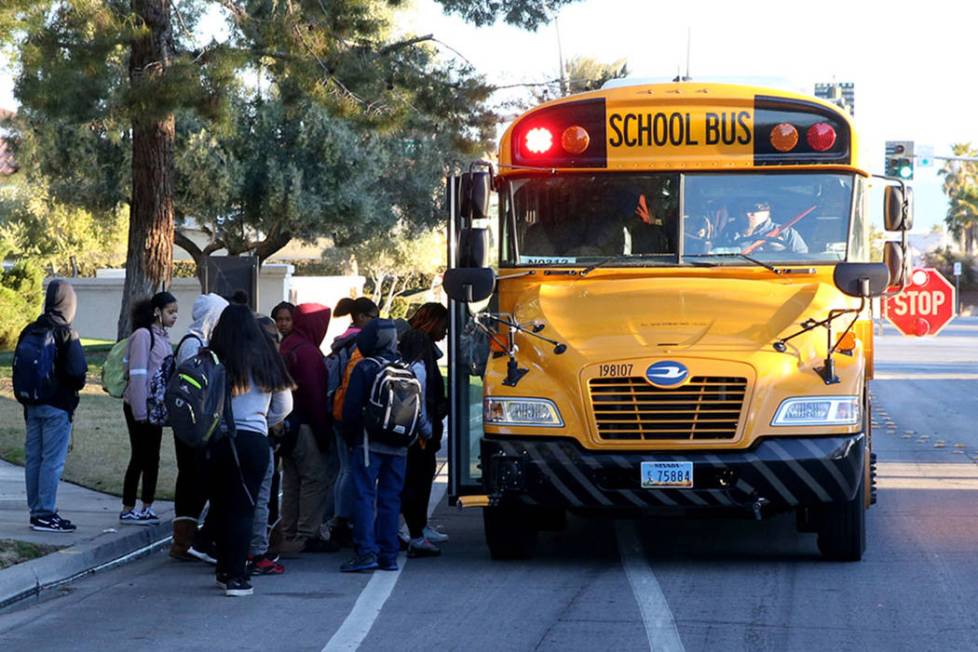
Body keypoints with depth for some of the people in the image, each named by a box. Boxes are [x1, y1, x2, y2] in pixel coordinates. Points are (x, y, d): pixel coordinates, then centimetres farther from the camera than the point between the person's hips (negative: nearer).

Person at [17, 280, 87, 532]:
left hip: (33, 405, 7)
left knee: (33, 458, 11)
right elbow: (77, 371, -16)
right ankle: (46, 514, -5)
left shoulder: (30, 331, 6)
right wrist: (75, 387, 4)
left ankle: (36, 511, 16)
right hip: (58, 405, -7)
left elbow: (18, 367, 10)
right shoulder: (65, 334, -14)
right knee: (53, 460, -4)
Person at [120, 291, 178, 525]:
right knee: (139, 457, -2)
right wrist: (140, 412, -18)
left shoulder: (163, 337, 11)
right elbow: (137, 375, -16)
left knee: (152, 458, 9)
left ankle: (147, 508, 15)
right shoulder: (143, 335, -13)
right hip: (140, 407, -8)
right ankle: (127, 510, 5)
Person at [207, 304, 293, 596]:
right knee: (243, 508, 2)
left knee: (221, 507, 14)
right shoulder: (267, 361, 3)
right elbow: (284, 406, 11)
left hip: (217, 439, 0)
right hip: (253, 440, 0)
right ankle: (236, 577, -5)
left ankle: (225, 570, 22)